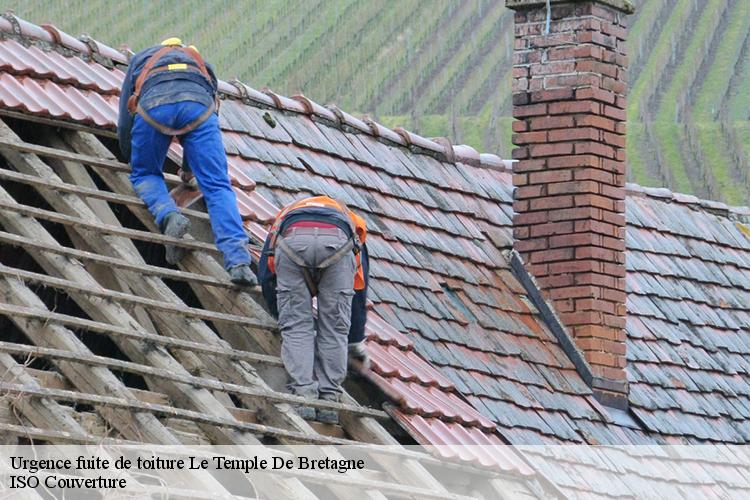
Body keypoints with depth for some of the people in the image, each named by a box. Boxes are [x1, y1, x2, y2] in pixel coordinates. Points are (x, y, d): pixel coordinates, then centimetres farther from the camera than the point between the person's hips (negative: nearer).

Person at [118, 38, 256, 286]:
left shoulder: (141, 59, 41)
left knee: (145, 174, 22)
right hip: (199, 104, 1)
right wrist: (188, 168, 55)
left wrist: (131, 159, 54)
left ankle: (169, 216, -9)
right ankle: (238, 261, -21)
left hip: (154, 105, -1)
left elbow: (125, 121, 38)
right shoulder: (201, 63, 43)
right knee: (217, 186, -3)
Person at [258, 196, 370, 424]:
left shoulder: (285, 216, 46)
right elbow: (358, 291, 44)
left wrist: (283, 316, 52)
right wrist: (356, 342, 53)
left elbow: (266, 277, 38)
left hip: (293, 242, 0)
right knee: (334, 327, 11)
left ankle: (303, 395, -1)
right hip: (337, 242, 0)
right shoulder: (348, 220, 45)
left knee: (296, 326, 9)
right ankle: (328, 400, 6)